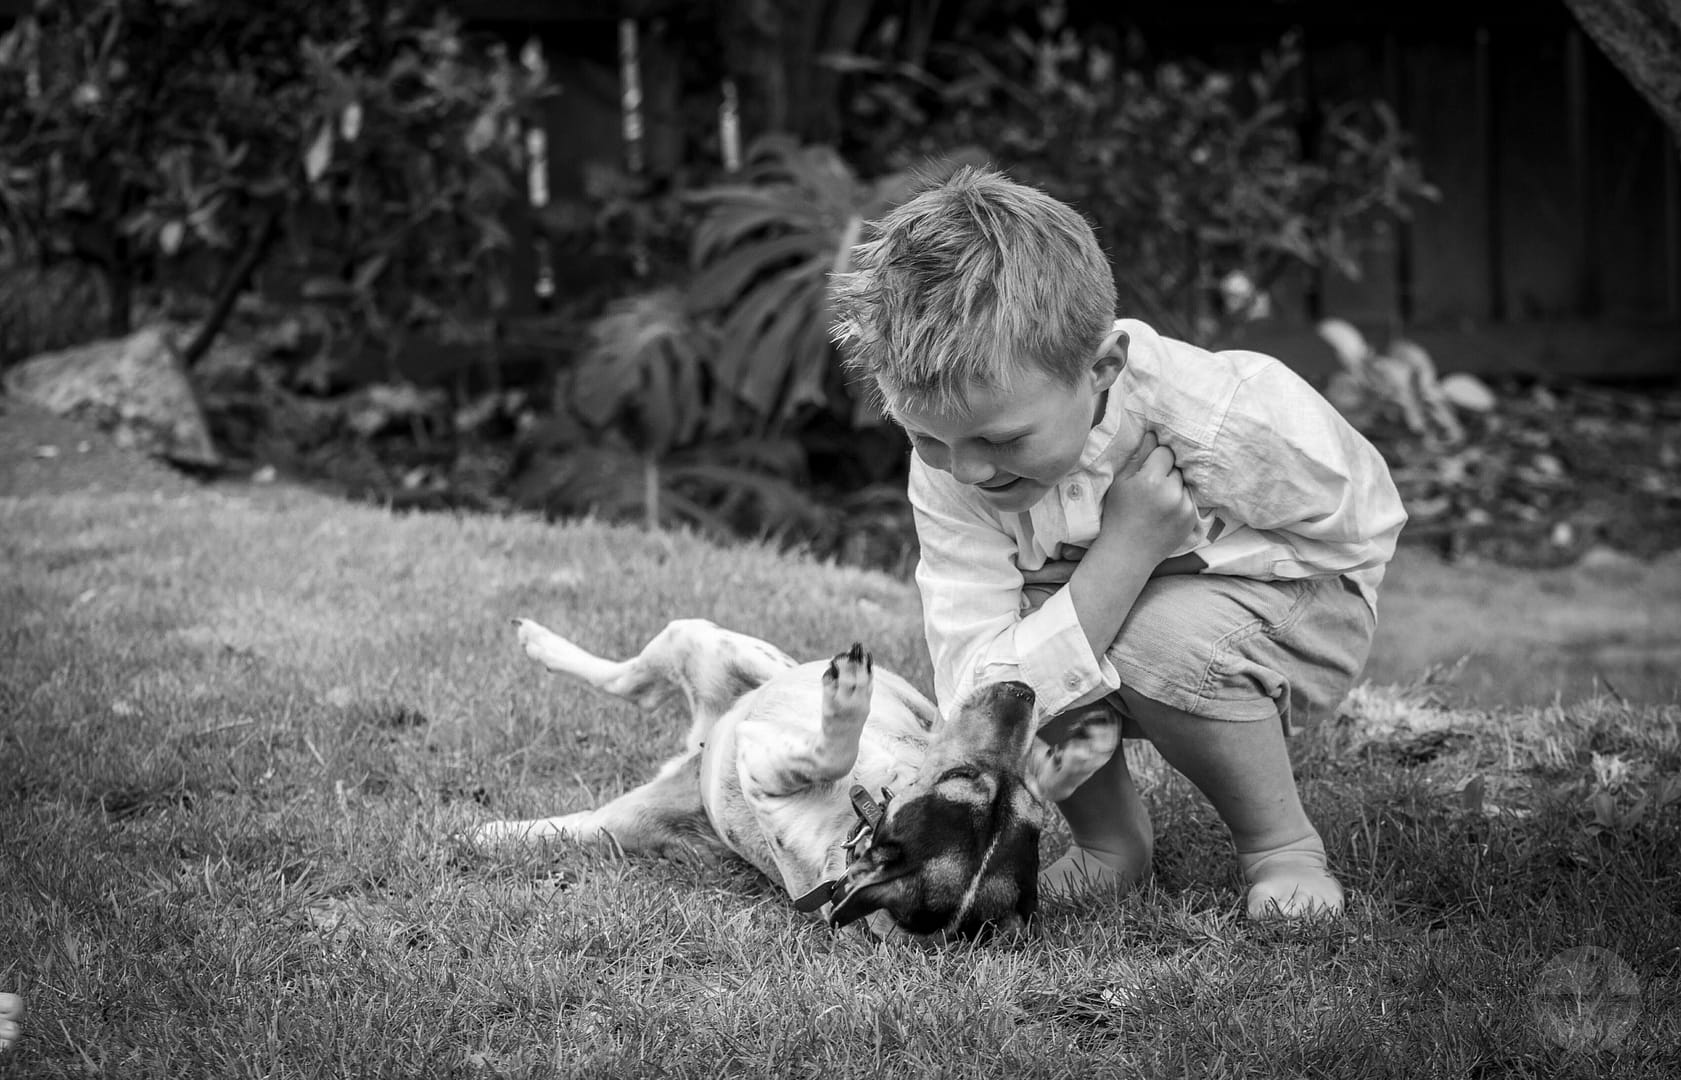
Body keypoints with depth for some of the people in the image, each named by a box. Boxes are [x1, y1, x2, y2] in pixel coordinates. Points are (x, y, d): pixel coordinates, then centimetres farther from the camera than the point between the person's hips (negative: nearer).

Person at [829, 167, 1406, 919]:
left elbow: (1360, 523, -13)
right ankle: (1109, 841, -1)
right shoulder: (948, 469, -26)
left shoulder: (1233, 421, -34)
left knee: (1166, 641, -35)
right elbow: (974, 707, -33)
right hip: (1091, 617, 3)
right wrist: (1123, 553, -40)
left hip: (1291, 605, -3)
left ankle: (1285, 848, -9)